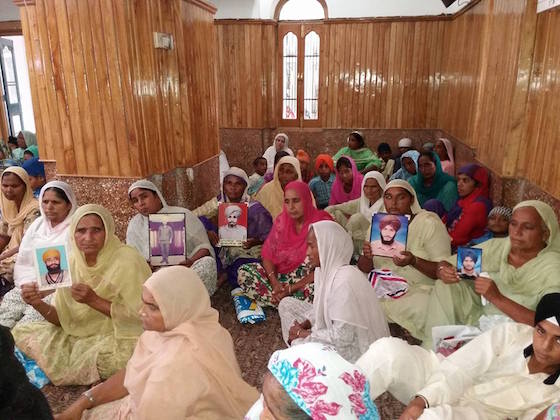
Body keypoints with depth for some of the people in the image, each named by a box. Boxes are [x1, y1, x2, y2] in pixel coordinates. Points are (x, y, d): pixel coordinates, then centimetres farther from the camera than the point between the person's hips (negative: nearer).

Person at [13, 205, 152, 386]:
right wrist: (39, 304, -18)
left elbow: (139, 318, -20)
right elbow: (63, 319, 2)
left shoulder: (127, 261, -19)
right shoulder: (71, 262, -1)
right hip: (82, 336, 6)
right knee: (21, 332, 0)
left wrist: (94, 300, -27)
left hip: (120, 338, -6)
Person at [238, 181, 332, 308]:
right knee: (244, 272, -14)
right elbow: (268, 254, 1)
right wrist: (274, 282, -16)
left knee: (313, 292, -39)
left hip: (306, 281, -4)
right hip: (280, 275, 5)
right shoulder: (281, 220, 1)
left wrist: (291, 288, -21)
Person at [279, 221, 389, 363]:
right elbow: (321, 307, 10)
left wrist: (302, 333, -17)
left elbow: (342, 337, -30)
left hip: (351, 347, -9)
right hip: (334, 329, 9)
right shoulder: (324, 269, -6)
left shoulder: (345, 280, -33)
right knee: (287, 304, 8)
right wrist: (303, 326, -8)